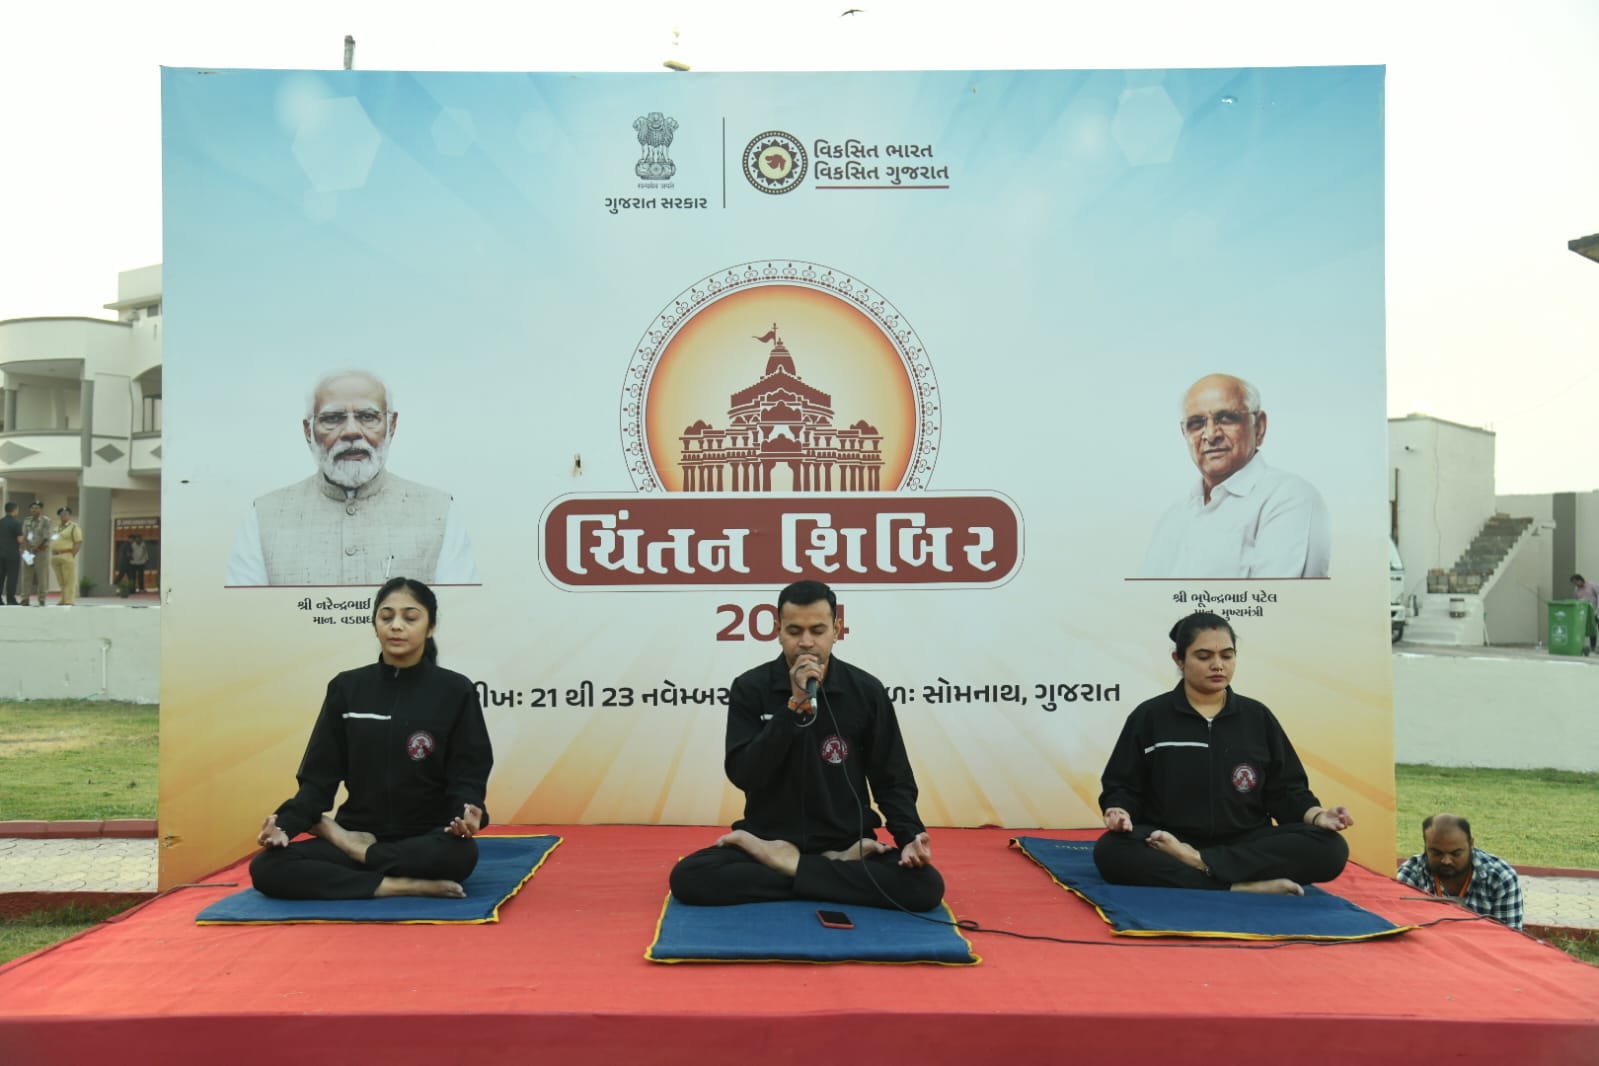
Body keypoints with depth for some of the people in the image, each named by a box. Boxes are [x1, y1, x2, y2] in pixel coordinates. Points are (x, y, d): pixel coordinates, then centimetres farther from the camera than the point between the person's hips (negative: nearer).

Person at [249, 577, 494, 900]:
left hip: (425, 841, -2)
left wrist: (468, 814, -27)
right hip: (352, 835, 2)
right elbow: (320, 775, 4)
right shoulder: (346, 688, 4)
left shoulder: (455, 692, -4)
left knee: (458, 854, -37)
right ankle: (399, 886, -22)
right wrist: (285, 824, -14)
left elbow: (467, 774, -4)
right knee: (267, 868, -22)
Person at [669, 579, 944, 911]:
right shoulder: (750, 688, -4)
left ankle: (789, 865, -12)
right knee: (688, 877, -26)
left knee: (925, 886, -26)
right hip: (767, 840, 0)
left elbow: (892, 781, 1)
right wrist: (794, 706, -23)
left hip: (847, 845, 0)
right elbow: (742, 774, -15)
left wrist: (910, 836, -18)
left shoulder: (865, 691, -3)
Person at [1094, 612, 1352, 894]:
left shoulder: (1258, 717, 10)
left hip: (1247, 846, 3)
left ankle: (1198, 861, -26)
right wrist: (1119, 811, -18)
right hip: (1168, 842, -2)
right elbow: (1122, 787, 5)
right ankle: (1242, 887, -33)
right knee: (1111, 852, -34)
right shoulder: (1149, 717, 4)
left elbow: (1285, 791, 10)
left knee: (1330, 848, -24)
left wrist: (1317, 815, -10)